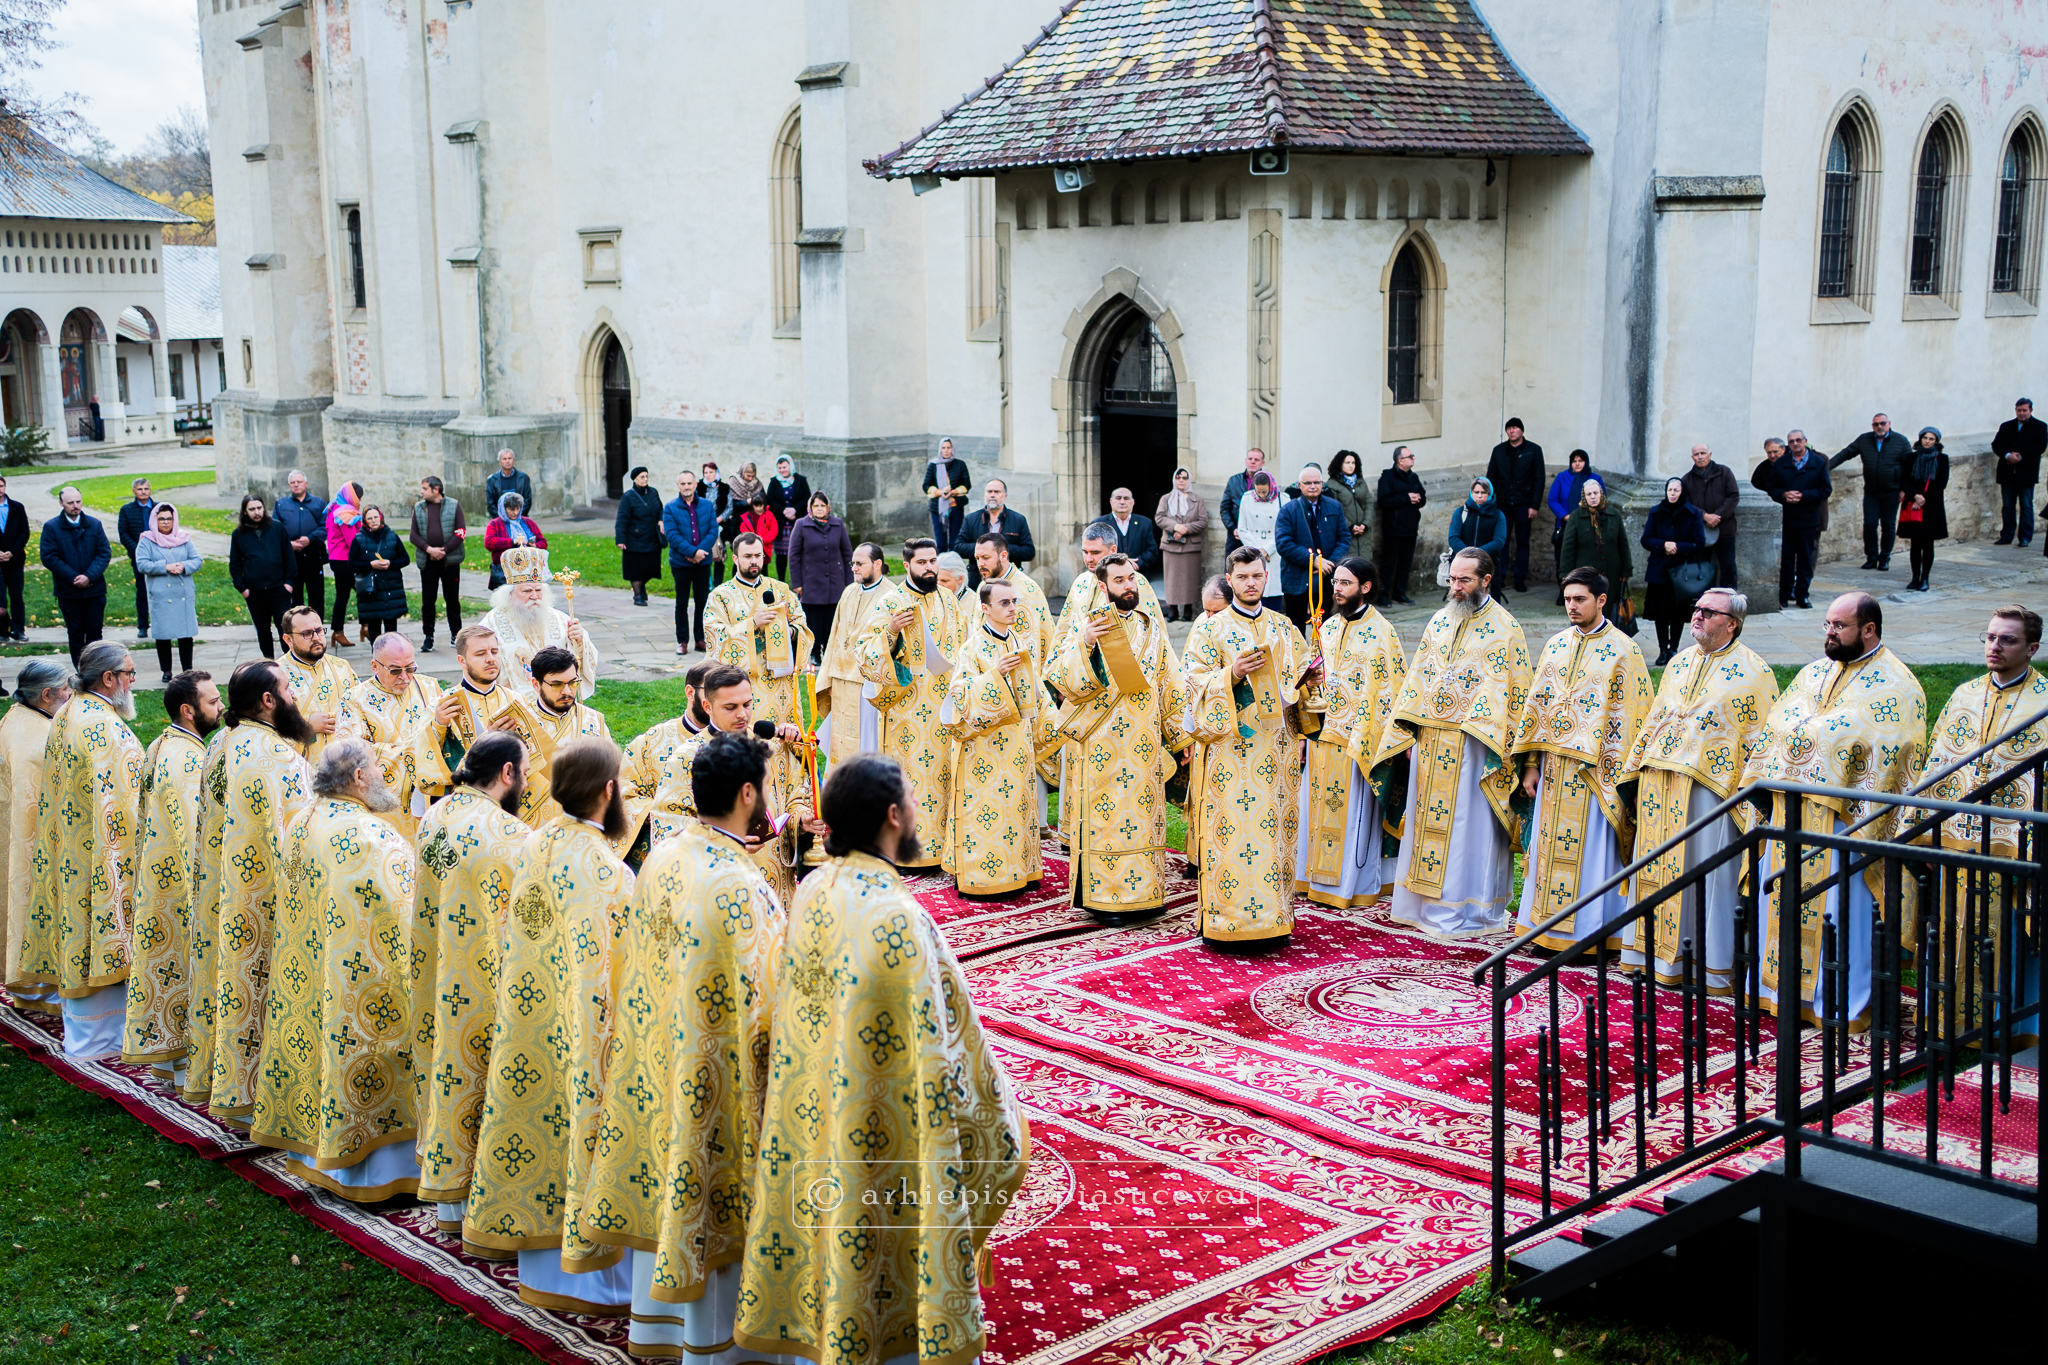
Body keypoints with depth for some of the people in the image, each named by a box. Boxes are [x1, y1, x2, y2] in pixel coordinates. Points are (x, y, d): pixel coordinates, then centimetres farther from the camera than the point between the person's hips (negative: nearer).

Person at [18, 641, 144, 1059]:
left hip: (67, 848, 10)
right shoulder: (105, 729, -22)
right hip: (103, 853, -10)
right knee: (103, 940, 1)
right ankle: (95, 1040, 9)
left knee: (74, 934, 16)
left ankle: (77, 1032, 27)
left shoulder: (65, 716, 7)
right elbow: (115, 803, -23)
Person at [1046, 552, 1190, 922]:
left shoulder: (1152, 627, 11)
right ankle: (1103, 897, 2)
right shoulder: (1087, 626, -2)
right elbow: (1061, 678, -12)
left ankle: (1142, 892, 15)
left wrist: (1180, 734, 11)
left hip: (1144, 742, 4)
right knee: (1104, 814, -4)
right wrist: (1084, 644, -26)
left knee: (1143, 813, 7)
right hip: (1102, 742, -4)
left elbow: (1170, 684, 15)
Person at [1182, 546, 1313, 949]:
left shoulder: (1284, 628, 13)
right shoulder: (1211, 631, 1)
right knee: (1232, 830, -7)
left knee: (1277, 829, 4)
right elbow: (1194, 683, -4)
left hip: (1278, 746, 4)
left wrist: (1310, 676, -3)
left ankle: (1274, 917, 11)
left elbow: (1298, 676, 19)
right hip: (1231, 746, -4)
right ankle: (1230, 922, -3)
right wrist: (1232, 674, -19)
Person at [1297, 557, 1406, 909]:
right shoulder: (1329, 626, 11)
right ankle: (1319, 878, 22)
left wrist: (1377, 741, -13)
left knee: (1354, 812, 0)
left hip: (1357, 739, -6)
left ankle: (1354, 884, 10)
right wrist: (1310, 683, 2)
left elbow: (1391, 689, -10)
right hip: (1325, 733, 6)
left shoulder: (1381, 632, -10)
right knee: (1320, 806, 11)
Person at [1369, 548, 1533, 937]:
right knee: (1427, 820, 10)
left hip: (1474, 746, -6)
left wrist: (1501, 753, -13)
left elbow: (1516, 696, -8)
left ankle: (1468, 911, 9)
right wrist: (1409, 736, 6)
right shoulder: (1439, 622, 11)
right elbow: (1416, 679, 13)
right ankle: (1426, 904, 21)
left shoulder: (1505, 628, -6)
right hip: (1429, 741, 6)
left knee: (1470, 825, 0)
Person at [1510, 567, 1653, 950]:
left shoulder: (1623, 651, -6)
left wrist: (1619, 778, -13)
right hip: (1554, 767, 5)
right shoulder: (1556, 645, 11)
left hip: (1595, 770, -5)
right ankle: (1550, 931, 17)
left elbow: (1628, 718, -9)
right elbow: (1537, 704, 13)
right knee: (1549, 847, 8)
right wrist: (1532, 765, 8)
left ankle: (1590, 935, 7)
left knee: (1590, 852, -1)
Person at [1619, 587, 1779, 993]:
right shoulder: (1680, 662, 14)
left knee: (1710, 876, 0)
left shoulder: (1752, 671, -5)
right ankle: (1658, 952, 22)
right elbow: (1654, 720, 19)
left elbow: (1759, 742, -8)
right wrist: (1634, 775, 15)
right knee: (1659, 868, 11)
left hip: (1710, 788, -6)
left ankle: (1713, 967, 9)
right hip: (1660, 786, 6)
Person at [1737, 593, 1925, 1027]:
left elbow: (1891, 763, -13)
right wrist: (1763, 784, 7)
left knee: (1839, 909, 0)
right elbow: (1776, 729, 16)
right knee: (1781, 898, 12)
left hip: (1840, 816, -6)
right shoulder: (1814, 673, 13)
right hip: (1789, 808, 7)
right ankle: (1780, 986, 25)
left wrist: (1865, 826, -18)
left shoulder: (1894, 686, -8)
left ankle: (1841, 1003, 11)